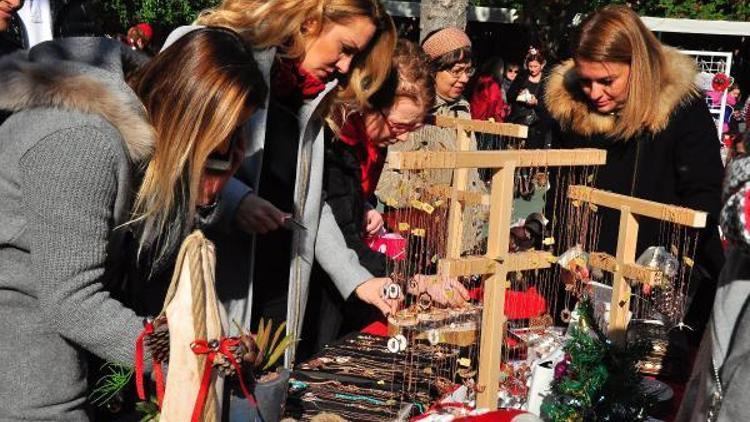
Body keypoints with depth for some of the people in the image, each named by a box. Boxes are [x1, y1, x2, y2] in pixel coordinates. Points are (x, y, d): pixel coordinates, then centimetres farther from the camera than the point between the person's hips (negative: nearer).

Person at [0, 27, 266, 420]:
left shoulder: (140, 125, 0)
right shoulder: (82, 142, -27)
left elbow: (153, 241, 4)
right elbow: (70, 300, -27)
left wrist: (206, 184, -10)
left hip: (49, 310, 9)